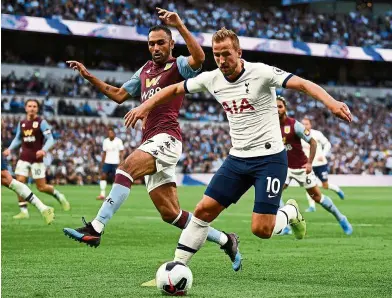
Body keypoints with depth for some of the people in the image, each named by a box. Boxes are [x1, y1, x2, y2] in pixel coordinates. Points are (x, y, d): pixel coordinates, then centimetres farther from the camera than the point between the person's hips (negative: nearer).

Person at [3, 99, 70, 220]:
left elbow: (50, 139, -10)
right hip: (24, 158, 4)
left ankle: (59, 196, 25)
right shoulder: (21, 123, 9)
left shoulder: (41, 122, -6)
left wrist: (44, 150, -28)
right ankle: (24, 211, -1)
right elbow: (18, 139, 23)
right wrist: (10, 149, 7)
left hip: (37, 158, -4)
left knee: (41, 187, -2)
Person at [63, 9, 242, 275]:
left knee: (126, 168, -30)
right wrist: (89, 77, 24)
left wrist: (179, 25, -26)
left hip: (166, 138, -8)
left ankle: (95, 229, -36)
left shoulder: (178, 66, 0)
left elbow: (199, 58, -23)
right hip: (151, 141, 8)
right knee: (171, 213, 5)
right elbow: (119, 95, 31)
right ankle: (225, 240, 16)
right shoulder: (145, 70, 23)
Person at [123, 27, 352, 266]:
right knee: (204, 210, -4)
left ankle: (290, 213, 20)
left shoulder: (261, 73, -15)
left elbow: (303, 84, -25)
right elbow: (176, 89, 18)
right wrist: (145, 107, 10)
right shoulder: (211, 79, 1)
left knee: (261, 229, -13)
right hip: (238, 158, 5)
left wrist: (332, 103, -41)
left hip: (269, 158, -5)